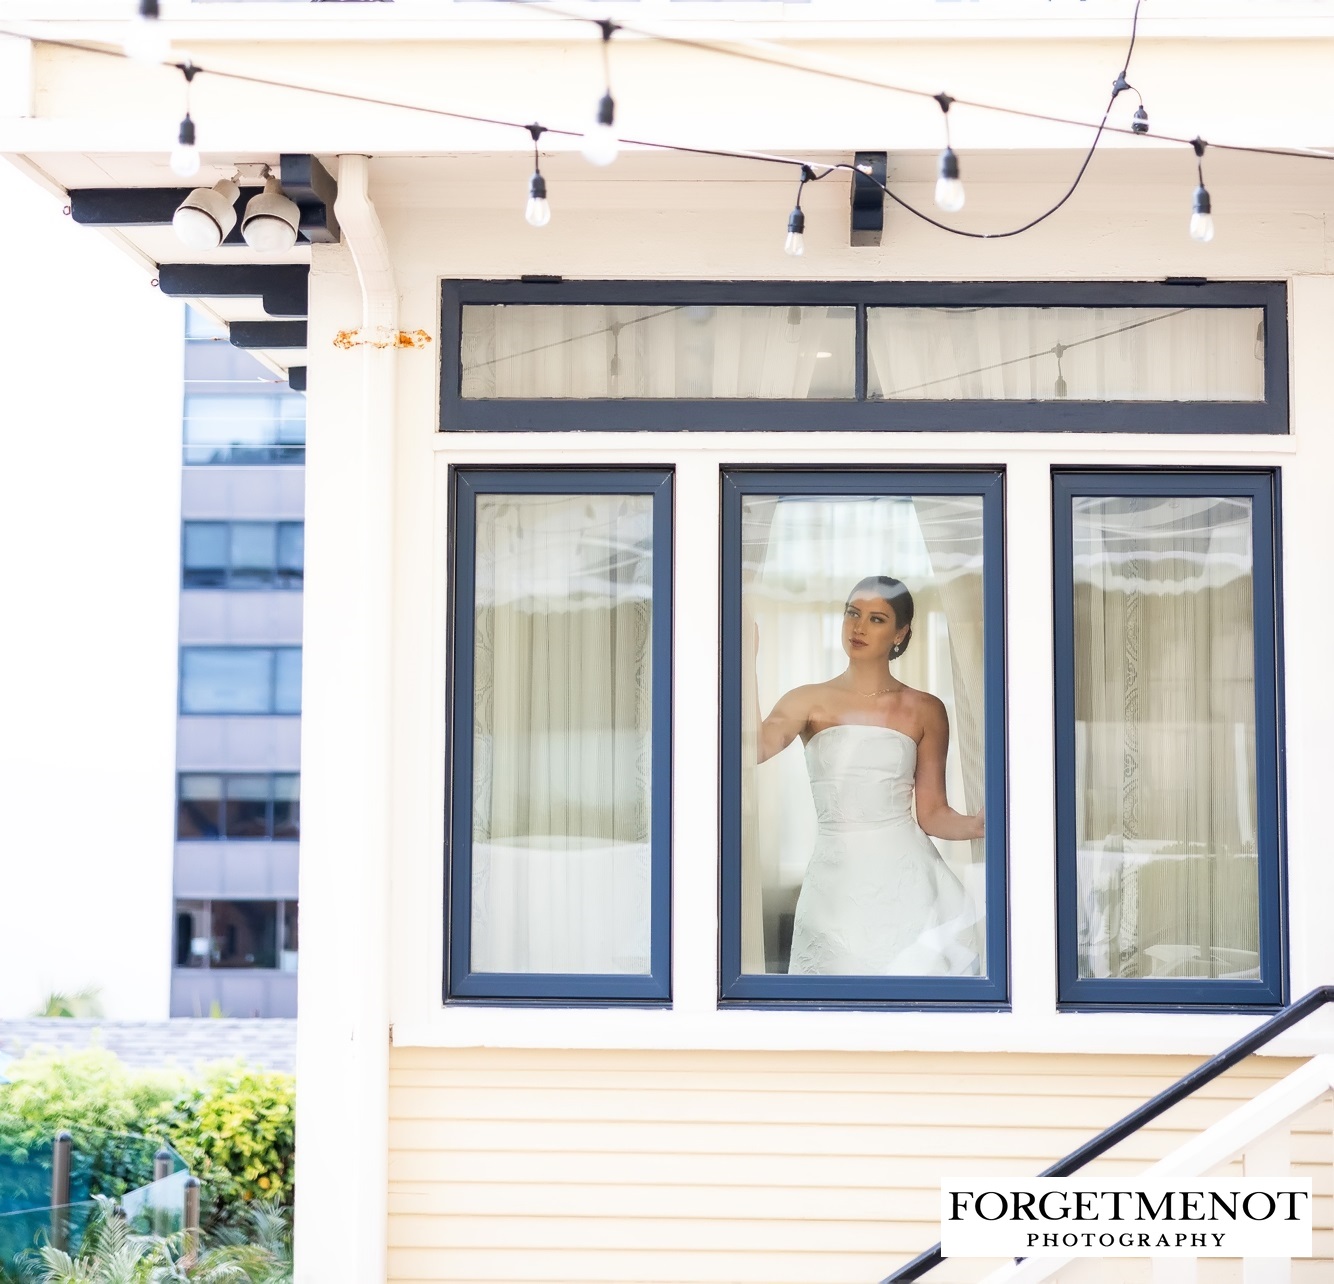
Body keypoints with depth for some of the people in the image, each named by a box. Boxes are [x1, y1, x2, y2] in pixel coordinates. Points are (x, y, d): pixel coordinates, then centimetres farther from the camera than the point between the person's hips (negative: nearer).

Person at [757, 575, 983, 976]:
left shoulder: (925, 711, 6)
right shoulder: (809, 701, 4)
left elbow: (933, 815, 5)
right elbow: (748, 750, -16)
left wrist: (980, 824, -14)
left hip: (908, 882, 0)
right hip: (836, 882, 0)